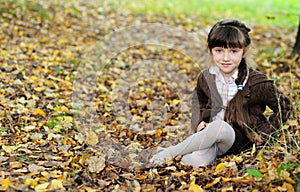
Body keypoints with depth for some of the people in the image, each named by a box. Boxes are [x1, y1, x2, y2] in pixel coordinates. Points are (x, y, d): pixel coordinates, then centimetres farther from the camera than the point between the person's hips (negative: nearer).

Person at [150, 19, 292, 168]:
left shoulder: (257, 83, -11)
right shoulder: (206, 78, 2)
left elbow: (284, 106, 2)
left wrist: (264, 133, -3)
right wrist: (198, 122, 7)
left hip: (241, 138, -2)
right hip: (210, 131, 2)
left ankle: (168, 152, -25)